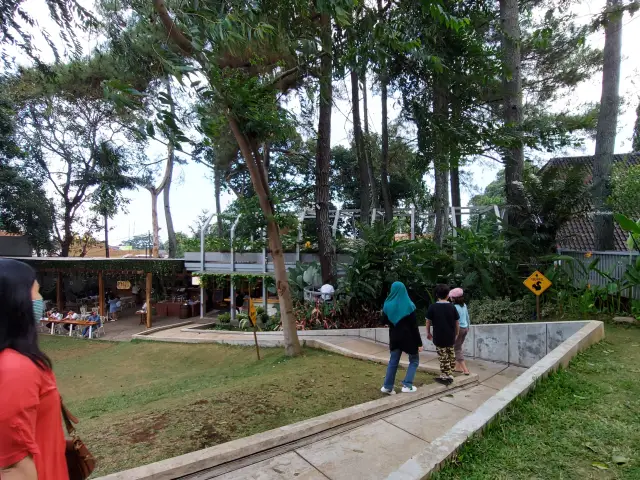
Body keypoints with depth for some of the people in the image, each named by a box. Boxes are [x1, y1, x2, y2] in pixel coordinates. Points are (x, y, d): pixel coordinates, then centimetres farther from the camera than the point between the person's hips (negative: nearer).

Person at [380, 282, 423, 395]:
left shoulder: (387, 305, -3)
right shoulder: (409, 305, -12)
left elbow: (384, 322, 6)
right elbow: (414, 326, -12)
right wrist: (419, 343, -8)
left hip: (394, 337, 4)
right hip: (408, 338, -3)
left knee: (393, 361, 14)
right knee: (414, 360, 14)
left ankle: (387, 387, 13)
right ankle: (407, 385, 4)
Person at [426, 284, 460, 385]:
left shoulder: (432, 307, -9)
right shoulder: (452, 307, -3)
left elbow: (428, 321, -1)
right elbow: (457, 323, 5)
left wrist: (428, 333, 14)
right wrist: (456, 334, 20)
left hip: (439, 337, -3)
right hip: (450, 337, 3)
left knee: (443, 357, 3)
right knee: (451, 356, 17)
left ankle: (445, 376, 9)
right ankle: (449, 375, 24)